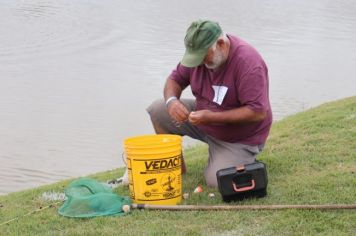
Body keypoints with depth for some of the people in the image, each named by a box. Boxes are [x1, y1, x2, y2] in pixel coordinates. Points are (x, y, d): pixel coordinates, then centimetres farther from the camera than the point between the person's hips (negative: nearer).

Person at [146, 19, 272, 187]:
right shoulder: (199, 52, -8)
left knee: (216, 182, -24)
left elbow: (258, 113, -31)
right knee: (158, 110, -8)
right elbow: (176, 78, 5)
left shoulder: (248, 63, -29)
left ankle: (244, 159, 10)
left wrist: (213, 117, -33)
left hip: (239, 138, -7)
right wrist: (172, 100, -20)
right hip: (203, 118, 7)